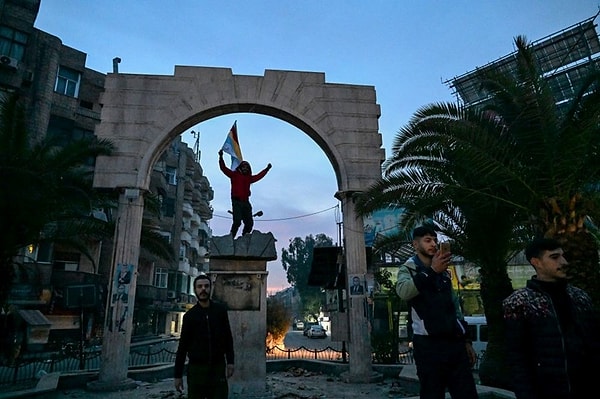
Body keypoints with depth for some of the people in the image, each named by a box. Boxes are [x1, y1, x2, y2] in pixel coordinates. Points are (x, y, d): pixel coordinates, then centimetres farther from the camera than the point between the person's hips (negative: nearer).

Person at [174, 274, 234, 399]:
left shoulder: (220, 309, 3)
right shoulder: (189, 315, 1)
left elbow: (228, 337, 7)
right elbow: (183, 346, 3)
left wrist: (230, 361, -1)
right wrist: (178, 374, 1)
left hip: (218, 367, 0)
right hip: (196, 368, 0)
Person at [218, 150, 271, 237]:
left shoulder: (249, 178, 20)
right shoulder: (234, 175, 6)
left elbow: (259, 176, 33)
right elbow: (223, 168, -1)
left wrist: (267, 169, 40)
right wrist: (221, 157, -11)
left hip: (246, 202, 6)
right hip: (236, 201, -6)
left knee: (249, 223, 3)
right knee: (237, 221, -16)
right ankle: (231, 237, -6)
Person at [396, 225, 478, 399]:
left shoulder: (444, 272, 19)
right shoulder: (408, 268, 0)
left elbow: (455, 307, 21)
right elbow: (403, 291, -24)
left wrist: (466, 340, 17)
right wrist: (432, 271, -31)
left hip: (454, 342, 5)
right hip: (428, 344, -5)